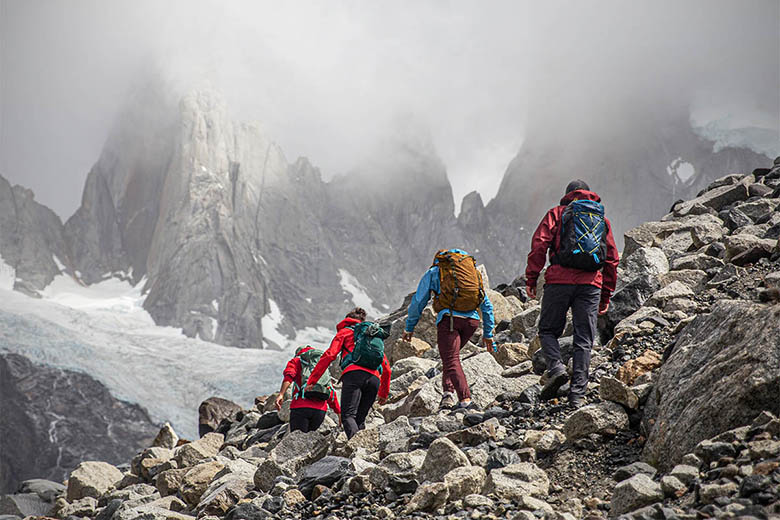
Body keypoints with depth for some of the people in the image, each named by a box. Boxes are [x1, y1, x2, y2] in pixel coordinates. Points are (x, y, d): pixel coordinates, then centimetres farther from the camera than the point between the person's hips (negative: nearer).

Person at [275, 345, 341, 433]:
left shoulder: (296, 361, 17)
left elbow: (289, 376, -6)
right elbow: (332, 394, 23)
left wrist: (281, 394, -18)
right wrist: (339, 413, 23)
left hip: (301, 406, -4)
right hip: (320, 410, 4)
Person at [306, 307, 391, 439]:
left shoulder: (346, 331, 22)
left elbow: (329, 355, 8)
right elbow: (386, 368, 34)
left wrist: (311, 381, 6)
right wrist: (384, 393, 44)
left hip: (354, 373, -5)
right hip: (374, 378, 5)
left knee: (348, 416, -15)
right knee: (360, 419, 10)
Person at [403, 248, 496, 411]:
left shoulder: (434, 272, 18)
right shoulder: (474, 270, 28)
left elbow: (418, 301, 16)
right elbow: (487, 305, 28)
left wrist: (409, 327, 24)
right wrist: (488, 334, 32)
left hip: (449, 318, -4)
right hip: (472, 320, 4)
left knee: (451, 360, -8)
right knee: (450, 355, 21)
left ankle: (465, 399, -24)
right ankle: (449, 391, 5)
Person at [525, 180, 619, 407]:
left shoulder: (557, 213, 12)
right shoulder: (603, 220, 21)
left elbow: (539, 244, -2)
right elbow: (612, 260, 19)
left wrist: (531, 278, -2)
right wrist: (606, 296, 22)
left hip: (560, 280, -2)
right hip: (591, 285, 2)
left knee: (548, 330, 12)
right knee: (584, 340, 3)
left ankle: (556, 368, -13)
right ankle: (577, 393, -2)